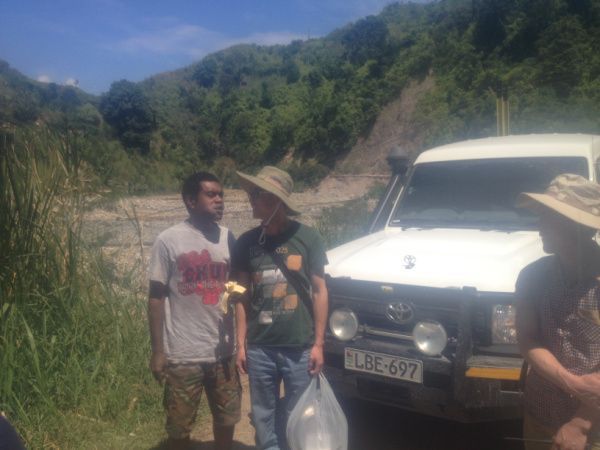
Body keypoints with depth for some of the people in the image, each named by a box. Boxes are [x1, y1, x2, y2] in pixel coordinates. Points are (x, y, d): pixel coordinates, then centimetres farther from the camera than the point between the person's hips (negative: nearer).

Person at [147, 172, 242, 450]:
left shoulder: (228, 237, 2)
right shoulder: (169, 240, -9)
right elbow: (156, 298, -5)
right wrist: (158, 351, -6)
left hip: (223, 350, 4)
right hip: (183, 355, -4)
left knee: (227, 419, 18)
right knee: (179, 426, 11)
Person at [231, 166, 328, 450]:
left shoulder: (307, 238, -7)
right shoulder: (247, 242, 0)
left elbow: (319, 292, -2)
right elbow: (242, 296, 6)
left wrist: (318, 344, -4)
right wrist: (241, 343, 3)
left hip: (300, 348, -2)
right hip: (259, 348, 2)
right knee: (263, 418, 15)